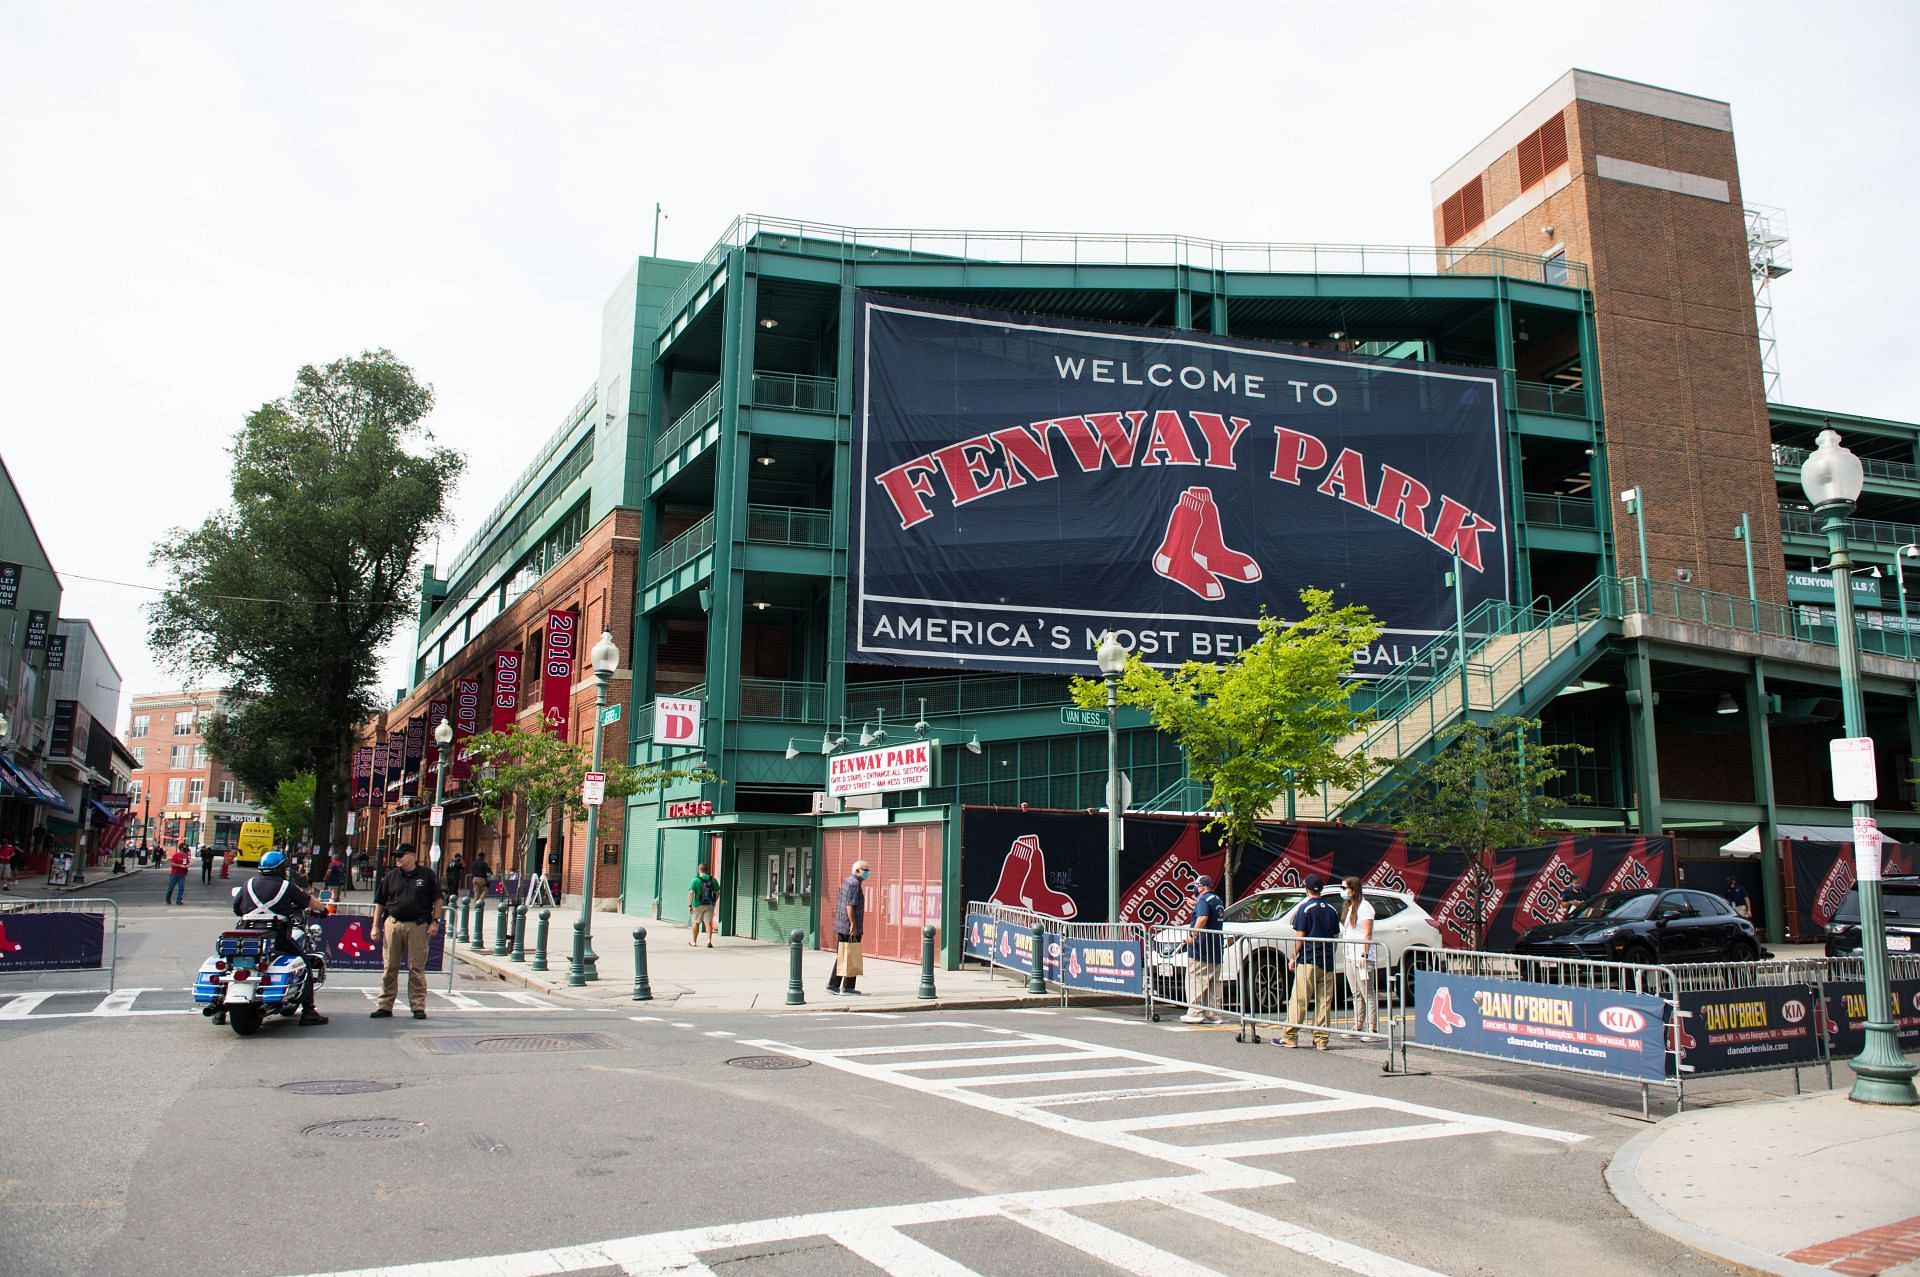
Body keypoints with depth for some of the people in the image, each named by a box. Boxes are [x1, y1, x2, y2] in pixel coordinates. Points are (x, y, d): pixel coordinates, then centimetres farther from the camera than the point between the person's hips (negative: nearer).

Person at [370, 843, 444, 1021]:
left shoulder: (427, 875, 4)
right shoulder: (390, 876, 10)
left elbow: (437, 900, 7)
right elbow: (379, 902, 14)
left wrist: (435, 921, -1)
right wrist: (375, 925, 7)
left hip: (418, 926, -2)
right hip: (393, 924, 3)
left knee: (417, 968, 1)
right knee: (389, 967, 4)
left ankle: (418, 1006, 7)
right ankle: (385, 1006, 12)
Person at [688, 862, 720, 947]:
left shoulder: (695, 880, -8)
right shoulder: (713, 880, 3)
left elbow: (691, 893, -16)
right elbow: (717, 893, 8)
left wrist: (689, 905, -14)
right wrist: (714, 902, 21)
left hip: (698, 905, -2)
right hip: (710, 905, 2)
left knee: (696, 923, 15)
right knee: (709, 923, 0)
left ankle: (694, 941, 29)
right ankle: (709, 940, -17)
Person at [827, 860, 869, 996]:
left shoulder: (847, 881, 16)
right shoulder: (855, 884, -15)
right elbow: (849, 906, -21)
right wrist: (853, 925, -22)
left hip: (841, 926, 10)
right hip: (850, 926, -10)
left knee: (842, 957, 13)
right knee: (851, 957, -3)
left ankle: (833, 985, 14)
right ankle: (847, 987, 0)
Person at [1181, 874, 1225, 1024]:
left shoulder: (1204, 900, -11)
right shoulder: (1217, 899, 18)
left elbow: (1203, 918, -26)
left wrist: (1192, 935, -23)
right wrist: (1197, 904, 31)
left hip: (1200, 950, -9)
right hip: (1215, 950, 9)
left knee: (1195, 980, -7)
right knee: (1214, 982, 9)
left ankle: (1195, 1013, -9)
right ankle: (1212, 1014, 9)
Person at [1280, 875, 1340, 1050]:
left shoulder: (1305, 908, -7)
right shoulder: (1332, 910, 9)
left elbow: (1300, 937, -9)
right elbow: (1336, 937, 13)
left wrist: (1294, 957, -1)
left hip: (1308, 960, -5)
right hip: (1327, 963, 5)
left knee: (1298, 1000, -1)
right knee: (1324, 1001, 6)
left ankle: (1290, 1037, 2)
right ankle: (1321, 1039, 5)